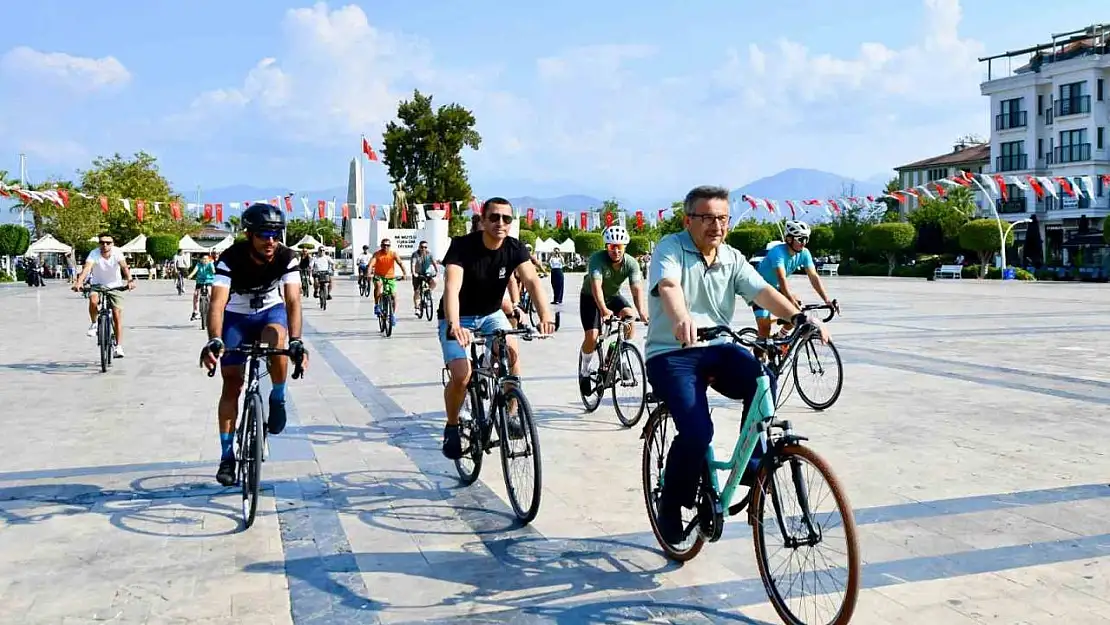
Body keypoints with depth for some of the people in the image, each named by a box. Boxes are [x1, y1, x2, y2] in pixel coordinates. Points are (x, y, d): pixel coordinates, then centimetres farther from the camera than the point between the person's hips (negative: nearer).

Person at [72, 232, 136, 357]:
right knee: (93, 300, -33)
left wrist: (130, 280, -50)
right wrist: (79, 282, -50)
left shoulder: (117, 252, -18)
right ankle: (94, 324, -4)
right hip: (98, 284, 0)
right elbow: (86, 268, -33)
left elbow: (124, 267, -31)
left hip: (114, 286, 0)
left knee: (117, 315, -7)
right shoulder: (94, 254, -19)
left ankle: (119, 346, -1)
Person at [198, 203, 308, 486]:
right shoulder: (231, 258, -29)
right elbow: (217, 303, -38)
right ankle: (227, 455, 9)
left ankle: (278, 399, -8)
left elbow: (293, 301, -33)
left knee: (277, 340, -35)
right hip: (236, 316, 0)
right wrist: (214, 340, -55)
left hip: (271, 311, 0)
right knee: (232, 384, -2)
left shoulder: (287, 258, -25)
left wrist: (296, 341, -48)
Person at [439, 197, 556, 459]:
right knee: (461, 376, -21)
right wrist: (454, 324, -57)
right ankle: (452, 427, 7)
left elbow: (531, 280, -28)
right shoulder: (462, 246, -25)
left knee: (511, 351, -25)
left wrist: (545, 315, -47)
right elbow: (452, 287, -39)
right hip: (457, 319, -3)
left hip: (491, 314, 3)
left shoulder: (515, 248, -13)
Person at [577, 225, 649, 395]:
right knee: (592, 336, -18)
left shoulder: (631, 263, -20)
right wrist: (604, 310, -57)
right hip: (591, 298, -3)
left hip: (613, 296, 3)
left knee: (629, 316, -26)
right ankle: (584, 371, 8)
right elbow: (596, 286, -42)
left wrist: (642, 311, -48)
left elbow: (637, 288, -30)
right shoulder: (597, 259, -29)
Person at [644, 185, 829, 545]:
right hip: (671, 354, -4)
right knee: (697, 431, -24)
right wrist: (681, 319, -51)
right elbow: (668, 286, -29)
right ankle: (671, 506, 2)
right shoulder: (671, 248, -8)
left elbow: (762, 291, -7)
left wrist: (798, 317, -26)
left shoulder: (732, 259, 8)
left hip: (717, 349, 5)